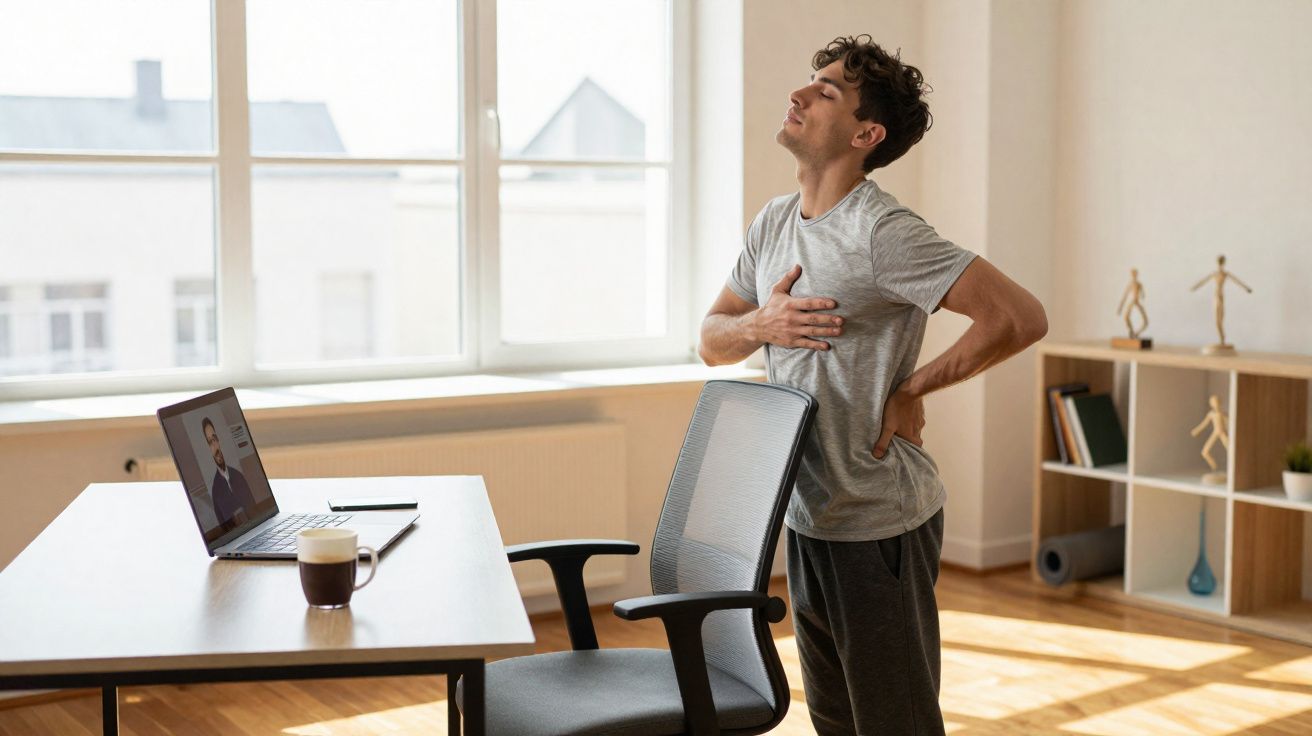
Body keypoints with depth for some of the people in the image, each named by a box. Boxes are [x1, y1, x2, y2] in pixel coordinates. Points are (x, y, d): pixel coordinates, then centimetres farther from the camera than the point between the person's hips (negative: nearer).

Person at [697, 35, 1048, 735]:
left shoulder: (883, 232, -19)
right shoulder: (774, 222, 7)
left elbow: (1020, 318, -25)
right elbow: (712, 340, 13)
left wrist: (912, 388, -16)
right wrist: (759, 324, -10)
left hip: (877, 523, -8)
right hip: (805, 516, 8)